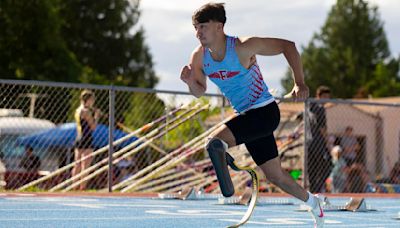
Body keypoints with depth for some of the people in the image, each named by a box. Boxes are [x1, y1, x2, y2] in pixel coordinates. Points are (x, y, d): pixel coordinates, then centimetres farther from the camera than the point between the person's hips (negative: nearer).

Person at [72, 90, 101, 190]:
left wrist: (94, 113, 15)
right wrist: (96, 116, -1)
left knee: (77, 165, 11)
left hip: (78, 139, 9)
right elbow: (93, 127, -14)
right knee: (85, 166, -7)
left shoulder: (78, 110, 14)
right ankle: (82, 187, -9)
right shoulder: (86, 111, -13)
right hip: (86, 140, -9)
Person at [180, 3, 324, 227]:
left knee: (215, 144, -28)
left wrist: (300, 83, -23)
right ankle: (311, 201, 36)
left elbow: (288, 46, -14)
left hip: (265, 111, -7)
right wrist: (190, 82, -14)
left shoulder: (243, 47, -20)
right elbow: (200, 92, 10)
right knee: (275, 175, 15)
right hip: (246, 116, 7)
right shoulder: (199, 57, -3)